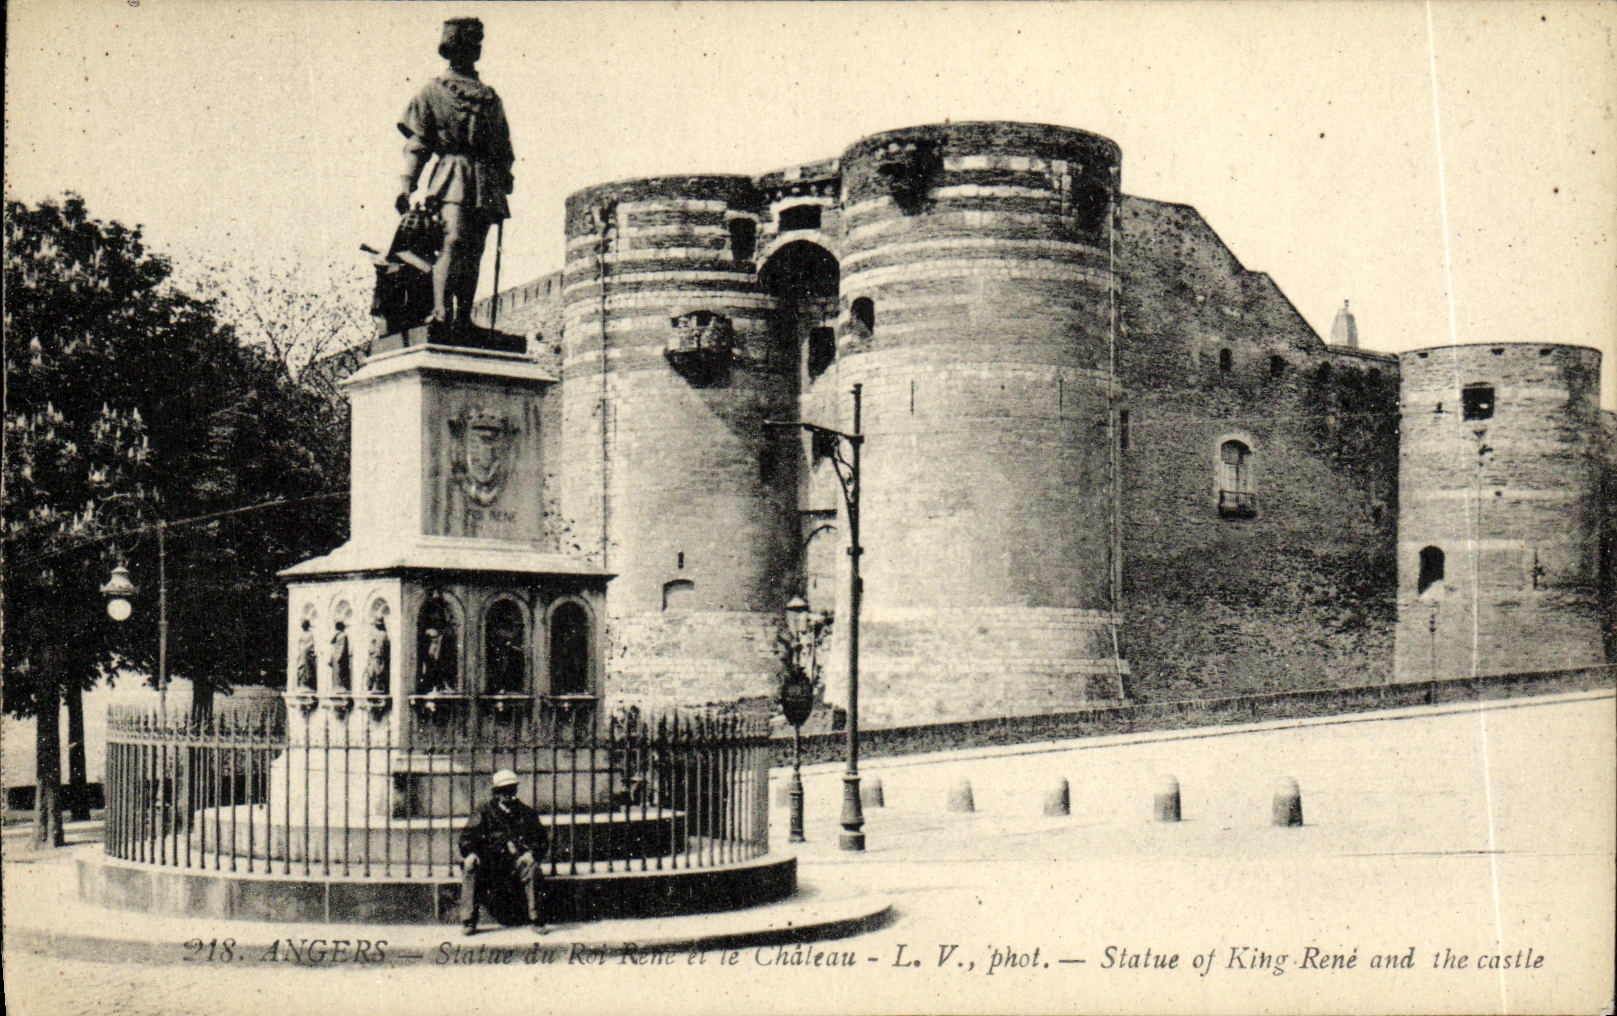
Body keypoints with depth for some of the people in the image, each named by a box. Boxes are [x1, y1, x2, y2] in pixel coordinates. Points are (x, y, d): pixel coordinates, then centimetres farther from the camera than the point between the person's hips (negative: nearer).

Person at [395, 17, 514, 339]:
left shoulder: (490, 98, 22)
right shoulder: (433, 92, 9)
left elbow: (503, 149, 22)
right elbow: (417, 143, 2)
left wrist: (503, 187, 13)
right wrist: (406, 185, -8)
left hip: (484, 184, 5)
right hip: (451, 177, -5)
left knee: (474, 251, 0)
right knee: (454, 240, -23)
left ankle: (464, 320, 1)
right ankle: (441, 311, -32)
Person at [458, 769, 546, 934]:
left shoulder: (526, 813, 11)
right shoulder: (484, 811, 7)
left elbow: (540, 841, 8)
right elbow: (466, 836, 2)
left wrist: (531, 853, -14)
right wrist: (470, 853, -19)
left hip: (515, 863, 0)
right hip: (489, 863, 0)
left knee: (532, 867, -30)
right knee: (470, 866, -28)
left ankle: (534, 918, -20)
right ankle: (468, 921, -22)